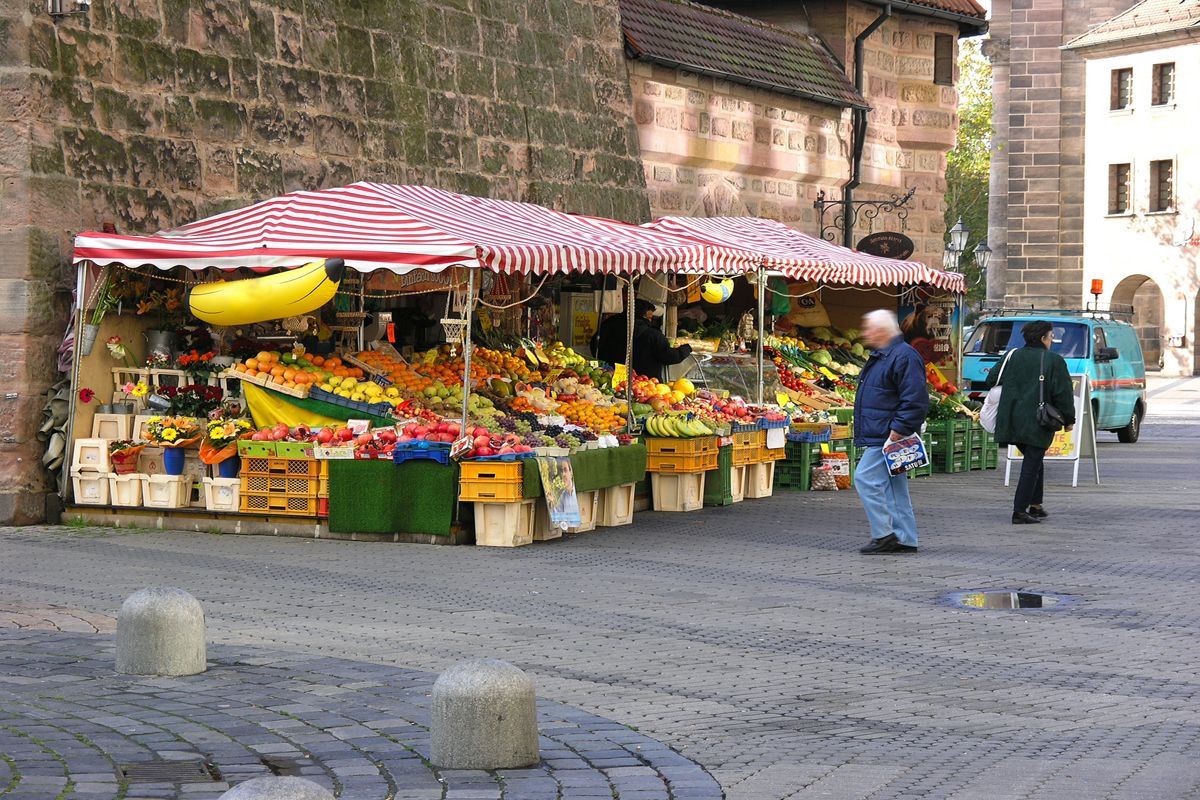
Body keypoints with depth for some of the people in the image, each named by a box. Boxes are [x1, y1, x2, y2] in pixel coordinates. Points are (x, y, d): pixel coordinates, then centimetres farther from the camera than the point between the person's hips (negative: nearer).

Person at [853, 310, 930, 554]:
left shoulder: (904, 357, -15)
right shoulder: (880, 357, 18)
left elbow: (915, 400, -21)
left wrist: (898, 430, -24)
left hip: (889, 438, -11)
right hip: (878, 437, 11)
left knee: (866, 478, -14)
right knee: (894, 487, 11)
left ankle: (884, 534, -10)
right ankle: (905, 539, 15)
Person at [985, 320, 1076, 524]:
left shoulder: (1012, 357, 8)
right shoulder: (1054, 361, -6)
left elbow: (991, 381, 11)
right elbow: (1063, 393, -7)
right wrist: (1069, 419, 4)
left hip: (1012, 421, 6)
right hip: (1037, 423, -6)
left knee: (1034, 462, 21)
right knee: (1032, 465, -2)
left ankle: (1035, 505, 23)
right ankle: (1019, 511, -7)